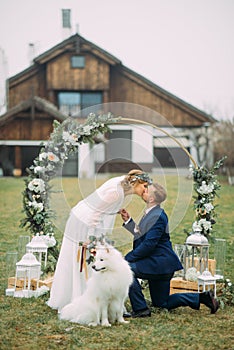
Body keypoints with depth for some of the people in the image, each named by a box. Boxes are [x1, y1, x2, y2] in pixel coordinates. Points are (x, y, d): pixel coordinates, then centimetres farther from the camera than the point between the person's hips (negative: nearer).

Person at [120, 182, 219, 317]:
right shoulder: (152, 214, 10)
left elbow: (148, 244, -25)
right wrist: (128, 220, 11)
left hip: (160, 264, -10)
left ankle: (140, 309, -12)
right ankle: (202, 297, 20)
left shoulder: (158, 217, -21)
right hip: (161, 265, 10)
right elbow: (140, 235, 17)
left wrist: (128, 258, -21)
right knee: (161, 303, 17)